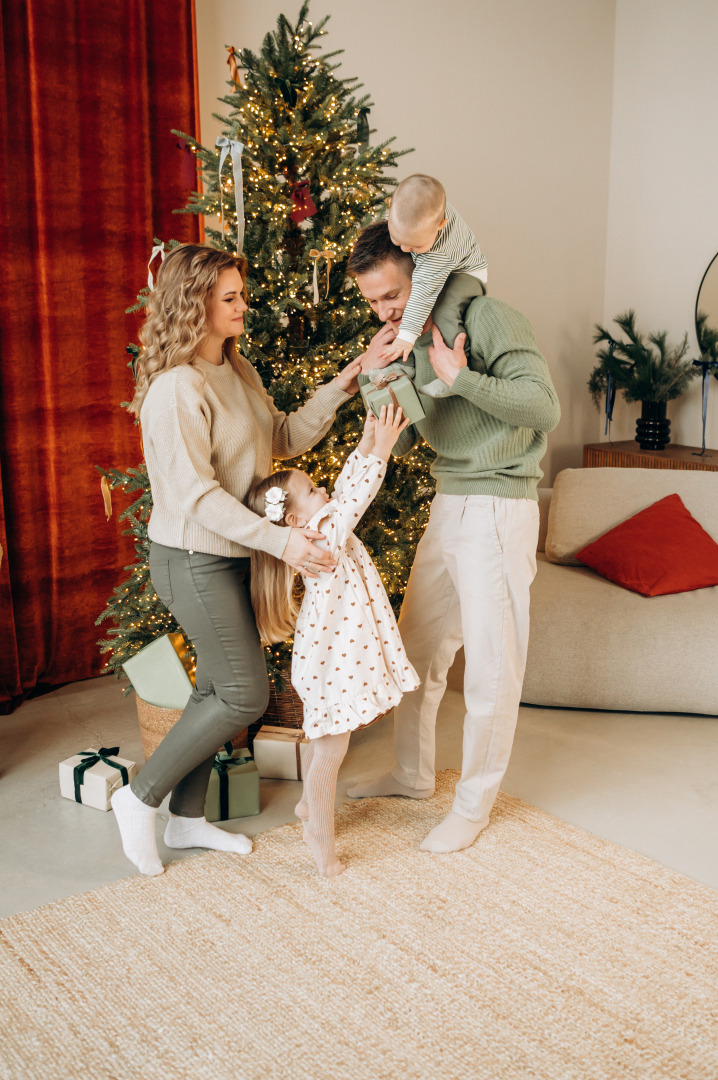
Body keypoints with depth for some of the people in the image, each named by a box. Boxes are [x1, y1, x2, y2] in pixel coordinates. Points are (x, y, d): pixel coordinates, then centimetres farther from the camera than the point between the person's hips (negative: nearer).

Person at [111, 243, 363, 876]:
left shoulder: (238, 371, 8)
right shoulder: (176, 388, -21)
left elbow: (283, 438, 13)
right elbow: (195, 493, -25)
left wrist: (336, 392, 1)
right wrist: (279, 539, -30)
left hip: (232, 553, 9)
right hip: (193, 559, -9)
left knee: (218, 686, 15)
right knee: (245, 695, -3)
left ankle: (187, 818, 29)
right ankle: (142, 798, 13)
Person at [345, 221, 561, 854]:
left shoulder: (489, 320, -13)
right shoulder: (409, 341, 10)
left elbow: (544, 408, -21)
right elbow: (402, 443, 9)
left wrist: (461, 377, -25)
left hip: (499, 506, -8)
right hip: (448, 504, 8)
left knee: (491, 664, 1)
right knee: (418, 647, 16)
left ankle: (476, 802, 17)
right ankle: (414, 776, 34)